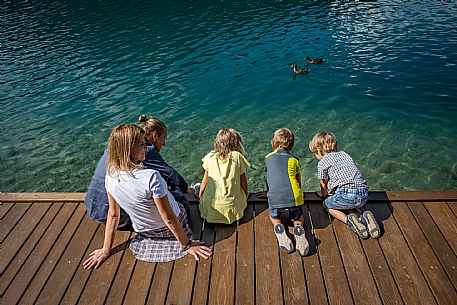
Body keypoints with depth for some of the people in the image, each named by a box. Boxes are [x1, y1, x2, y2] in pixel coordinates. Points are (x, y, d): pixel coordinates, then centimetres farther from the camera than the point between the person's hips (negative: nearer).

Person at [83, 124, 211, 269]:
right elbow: (169, 219, -28)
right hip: (168, 230, -5)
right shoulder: (151, 177, -37)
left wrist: (106, 250, 4)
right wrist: (187, 245, -15)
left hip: (144, 232, 5)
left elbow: (113, 215, -8)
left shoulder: (110, 176, -18)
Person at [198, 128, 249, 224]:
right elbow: (243, 180, 1)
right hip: (231, 204, -1)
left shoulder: (210, 156, -1)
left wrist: (200, 195, 21)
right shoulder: (237, 156, -6)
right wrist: (246, 194, 21)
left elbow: (205, 179, 5)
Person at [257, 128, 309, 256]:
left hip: (275, 198, 0)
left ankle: (279, 229, -2)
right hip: (293, 196, 0)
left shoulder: (268, 158, 18)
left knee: (274, 218, 30)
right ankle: (298, 230, -5)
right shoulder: (294, 159, 16)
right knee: (298, 218, 27)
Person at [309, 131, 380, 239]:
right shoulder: (344, 154, 24)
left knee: (327, 204, 21)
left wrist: (323, 195, 37)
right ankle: (363, 218, 5)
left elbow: (324, 189, 14)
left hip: (346, 194, -6)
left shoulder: (322, 162, 6)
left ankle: (347, 219, -5)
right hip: (364, 195, 6)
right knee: (347, 205, 35)